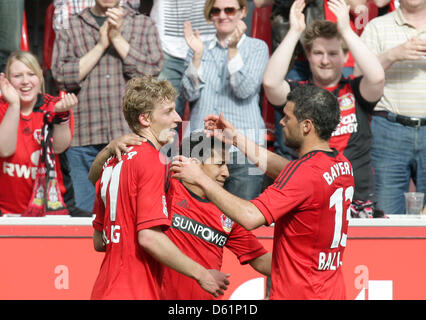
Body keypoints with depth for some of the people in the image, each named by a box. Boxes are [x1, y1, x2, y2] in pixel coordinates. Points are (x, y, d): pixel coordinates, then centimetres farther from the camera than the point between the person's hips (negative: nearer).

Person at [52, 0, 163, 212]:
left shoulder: (144, 25, 14)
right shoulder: (70, 28, 13)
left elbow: (152, 70, -1)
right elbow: (62, 77, -1)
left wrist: (117, 38, -5)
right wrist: (101, 46, -4)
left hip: (130, 134, 0)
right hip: (84, 140, 0)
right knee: (85, 210, 0)